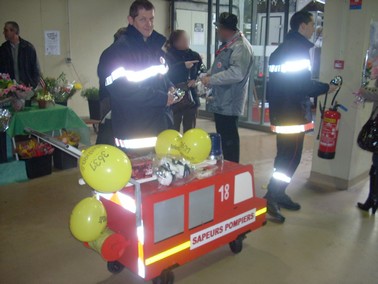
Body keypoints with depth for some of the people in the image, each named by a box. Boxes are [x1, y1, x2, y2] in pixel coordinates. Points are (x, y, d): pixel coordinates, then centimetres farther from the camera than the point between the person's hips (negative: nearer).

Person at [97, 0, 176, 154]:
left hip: (161, 127, 8)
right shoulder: (118, 50, -13)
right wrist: (162, 98, -18)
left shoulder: (157, 46, 14)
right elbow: (122, 90, -24)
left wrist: (170, 88, 1)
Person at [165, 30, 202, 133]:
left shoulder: (194, 56, 7)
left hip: (191, 99, 4)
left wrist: (196, 80, 2)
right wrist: (183, 65, -27)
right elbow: (166, 73, -21)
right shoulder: (169, 56, -5)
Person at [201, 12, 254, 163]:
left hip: (229, 103, -10)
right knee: (222, 137, 19)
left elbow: (236, 73, -31)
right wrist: (209, 75, 8)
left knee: (229, 139, -2)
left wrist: (211, 79, -22)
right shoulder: (228, 44, 14)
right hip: (221, 101, 10)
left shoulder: (241, 46, -18)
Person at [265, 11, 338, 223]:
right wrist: (326, 88, -4)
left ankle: (278, 195, 22)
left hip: (281, 113, 10)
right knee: (291, 159, -5)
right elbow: (303, 85, -19)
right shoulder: (300, 48, -12)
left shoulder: (281, 50, 17)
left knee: (285, 157, 16)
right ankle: (271, 199, -5)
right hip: (294, 114, -10)